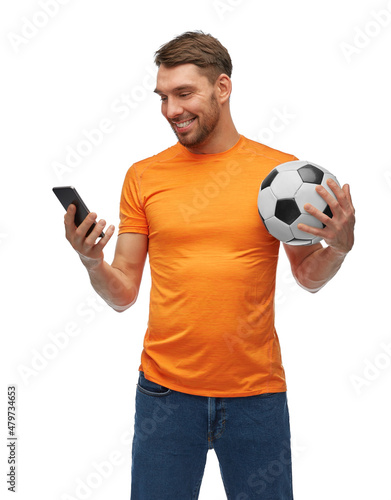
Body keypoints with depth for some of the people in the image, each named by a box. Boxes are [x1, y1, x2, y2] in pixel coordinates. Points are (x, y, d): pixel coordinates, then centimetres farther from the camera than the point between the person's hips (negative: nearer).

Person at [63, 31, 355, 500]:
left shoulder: (281, 170, -1)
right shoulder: (143, 176, 1)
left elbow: (308, 277, 8)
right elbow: (123, 295, 3)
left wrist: (339, 246, -11)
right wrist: (92, 262, -16)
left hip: (256, 390, 0)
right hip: (166, 389, 1)